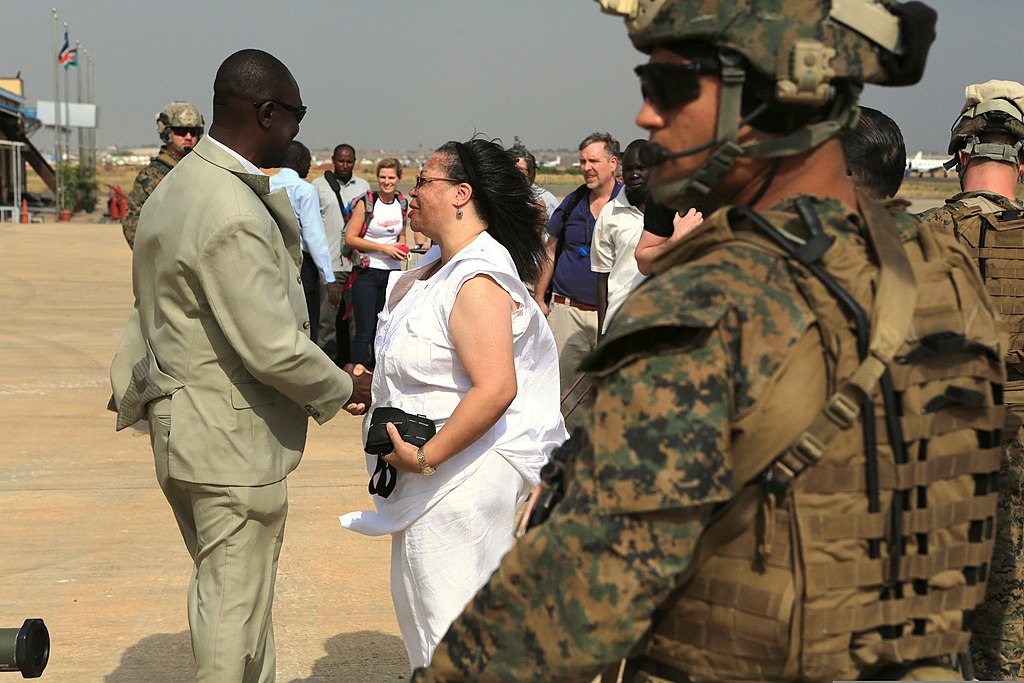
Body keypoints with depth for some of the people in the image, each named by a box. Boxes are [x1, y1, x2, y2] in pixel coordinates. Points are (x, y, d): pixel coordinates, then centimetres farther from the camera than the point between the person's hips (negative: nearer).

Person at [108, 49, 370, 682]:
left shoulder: (177, 185, 8)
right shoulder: (233, 215, -24)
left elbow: (152, 309, 15)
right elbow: (274, 348, -24)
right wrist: (345, 388, -8)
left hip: (183, 432, 10)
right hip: (233, 445, -10)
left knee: (223, 594, 22)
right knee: (236, 611, 3)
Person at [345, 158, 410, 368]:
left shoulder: (403, 205, 8)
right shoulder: (366, 203, -7)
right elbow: (350, 238, -10)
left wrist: (401, 247, 1)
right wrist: (384, 248, -15)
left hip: (393, 272, 5)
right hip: (367, 272, -5)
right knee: (364, 332, -8)